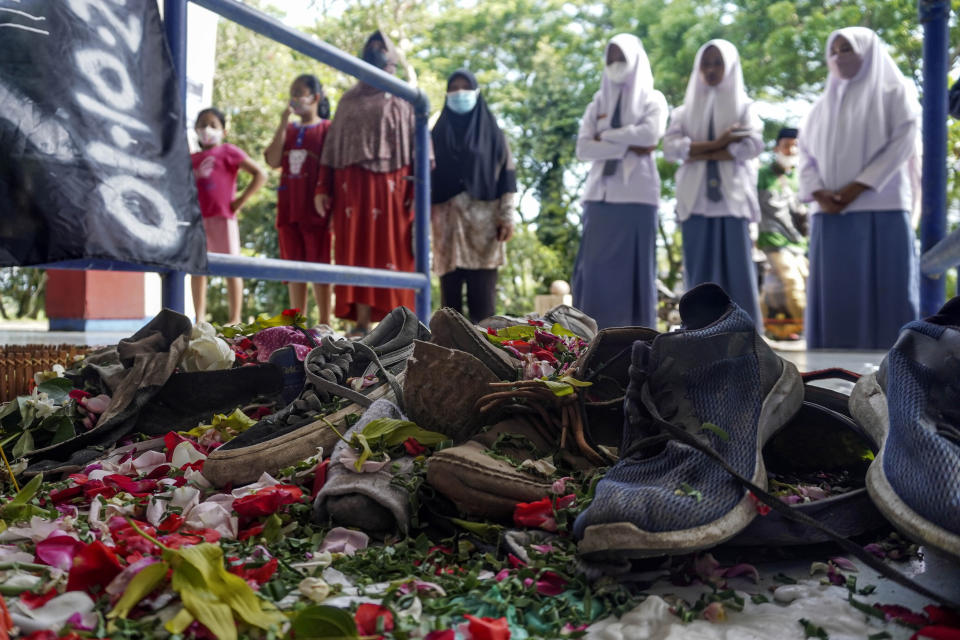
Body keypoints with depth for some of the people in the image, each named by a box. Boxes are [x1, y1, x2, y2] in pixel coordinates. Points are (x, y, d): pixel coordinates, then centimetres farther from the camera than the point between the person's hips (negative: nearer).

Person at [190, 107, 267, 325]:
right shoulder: (192, 158, 17)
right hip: (197, 218, 6)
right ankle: (199, 317, 11)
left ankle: (235, 319, 1)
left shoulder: (228, 152, 1)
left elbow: (260, 174, -6)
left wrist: (241, 200, -9)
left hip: (222, 217, -6)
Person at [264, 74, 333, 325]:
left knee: (318, 264, -1)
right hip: (288, 207, 5)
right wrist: (283, 124, -3)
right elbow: (273, 161, 1)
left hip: (315, 209, -5)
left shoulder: (327, 128, 0)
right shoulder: (288, 130, 15)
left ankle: (324, 322, 4)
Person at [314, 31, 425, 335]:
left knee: (392, 249, -8)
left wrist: (418, 188, -13)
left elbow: (419, 143, 2)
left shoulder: (405, 100, 14)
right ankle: (362, 322, -6)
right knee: (357, 250, -5)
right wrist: (323, 187, 5)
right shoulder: (348, 100, 23)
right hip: (352, 185, 3)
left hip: (391, 186, -3)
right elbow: (332, 145, 17)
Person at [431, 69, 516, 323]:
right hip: (447, 217, 2)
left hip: (483, 216, -2)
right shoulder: (438, 133, 14)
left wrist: (507, 216, -6)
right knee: (450, 285, 0)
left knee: (482, 289, -7)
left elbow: (506, 173, 3)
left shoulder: (491, 131, 9)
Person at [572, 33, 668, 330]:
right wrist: (628, 146, -7)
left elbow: (650, 133, -13)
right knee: (595, 268, -1)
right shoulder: (598, 101, 15)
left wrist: (607, 136, -3)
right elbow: (583, 148, 2)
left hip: (637, 195, -3)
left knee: (634, 267, -2)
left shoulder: (652, 99, 8)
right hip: (600, 194, 3)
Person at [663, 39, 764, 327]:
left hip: (733, 197, -1)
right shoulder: (686, 109, 15)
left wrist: (700, 153, -9)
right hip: (696, 198, 2)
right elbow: (670, 147, -2)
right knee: (700, 269, 0)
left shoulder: (744, 106, 11)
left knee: (737, 266, -5)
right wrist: (716, 144, -10)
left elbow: (753, 145, -8)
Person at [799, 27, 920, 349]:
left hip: (882, 209, -4)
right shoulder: (823, 105, 21)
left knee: (885, 289, -6)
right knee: (834, 292, 0)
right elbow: (806, 153, 13)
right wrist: (818, 193, -6)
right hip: (830, 213, 4)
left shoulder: (895, 92, 9)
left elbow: (901, 143, -4)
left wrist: (858, 187, -14)